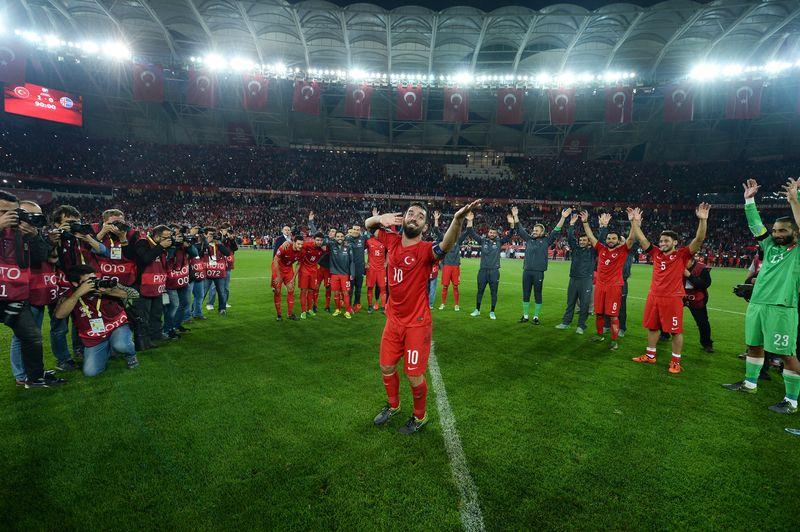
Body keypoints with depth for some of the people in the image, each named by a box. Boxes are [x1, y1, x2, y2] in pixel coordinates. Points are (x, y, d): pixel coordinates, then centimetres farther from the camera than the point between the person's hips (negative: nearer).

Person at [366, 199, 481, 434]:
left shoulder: (425, 250, -18)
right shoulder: (392, 241, -1)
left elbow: (445, 246, -41)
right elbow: (368, 225, 14)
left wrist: (458, 219, -60)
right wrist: (381, 218, -10)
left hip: (417, 324, -5)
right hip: (394, 320, 6)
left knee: (414, 376, 5)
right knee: (386, 368, 19)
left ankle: (420, 416, 34)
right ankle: (393, 406, 47)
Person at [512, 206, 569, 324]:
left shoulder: (546, 240, 5)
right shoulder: (529, 239, 13)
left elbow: (556, 231, -1)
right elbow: (520, 229, 15)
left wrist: (563, 218, -10)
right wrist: (516, 216, 10)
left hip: (539, 272, -3)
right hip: (526, 271, 3)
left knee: (537, 295, 4)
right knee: (525, 294, 8)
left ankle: (536, 317, 13)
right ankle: (525, 316, 17)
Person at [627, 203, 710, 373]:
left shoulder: (682, 255, -3)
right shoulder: (656, 253, 9)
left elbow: (699, 240, -15)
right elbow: (641, 239, 10)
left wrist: (703, 220, -26)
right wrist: (635, 222, 5)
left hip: (673, 298, -5)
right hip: (654, 296, 5)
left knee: (675, 330, 2)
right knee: (652, 327, 14)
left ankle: (676, 361, 15)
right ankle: (650, 355, 28)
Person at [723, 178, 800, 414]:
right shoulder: (770, 246, 14)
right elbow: (756, 225, 15)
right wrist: (749, 200, 12)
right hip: (756, 304, 6)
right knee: (754, 345, 16)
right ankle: (750, 383, 31)